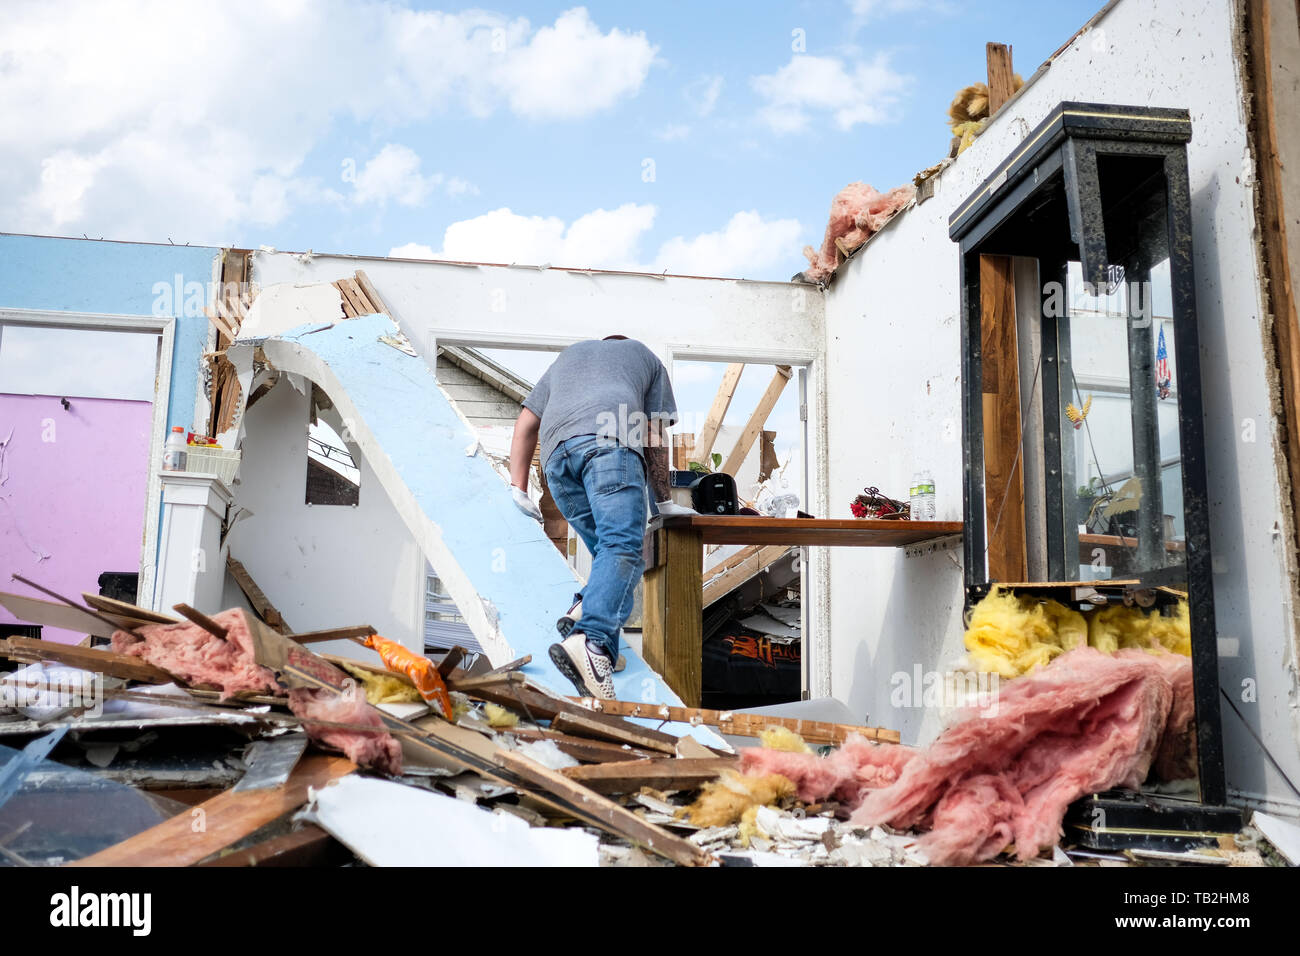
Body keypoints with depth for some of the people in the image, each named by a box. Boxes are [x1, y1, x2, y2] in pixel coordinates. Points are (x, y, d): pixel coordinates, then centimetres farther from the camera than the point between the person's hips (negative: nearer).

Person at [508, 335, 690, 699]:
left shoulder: (568, 355, 43)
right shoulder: (644, 355, 35)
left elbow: (525, 425, 35)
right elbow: (655, 438, 26)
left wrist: (518, 489, 34)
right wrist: (663, 502, 32)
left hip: (557, 453, 4)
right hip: (610, 442, -4)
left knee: (609, 551, 10)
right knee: (623, 549, -19)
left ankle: (584, 611, -17)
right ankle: (590, 640, -41)